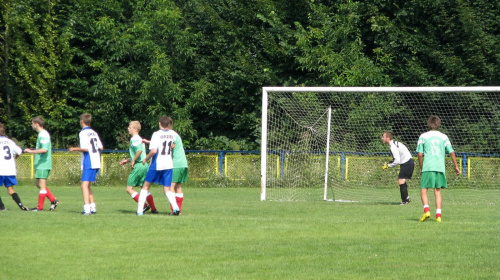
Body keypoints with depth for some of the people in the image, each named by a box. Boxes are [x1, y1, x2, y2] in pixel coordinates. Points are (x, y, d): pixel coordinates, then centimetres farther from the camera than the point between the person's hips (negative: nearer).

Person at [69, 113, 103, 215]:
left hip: (88, 163, -8)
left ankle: (87, 208, -24)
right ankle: (93, 206, 19)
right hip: (96, 162, 8)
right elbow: (101, 147, 14)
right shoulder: (94, 133, 14)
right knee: (87, 185, 19)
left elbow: (85, 148, -17)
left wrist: (74, 149, -2)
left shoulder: (83, 133, -9)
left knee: (84, 185, -12)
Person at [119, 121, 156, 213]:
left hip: (138, 166, -9)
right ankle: (153, 208, 11)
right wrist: (127, 160, 24)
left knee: (129, 189, -4)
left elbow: (139, 150, -28)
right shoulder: (140, 139, 18)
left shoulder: (134, 139, -11)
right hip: (144, 165, 9)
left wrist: (133, 161, -17)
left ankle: (144, 205, -11)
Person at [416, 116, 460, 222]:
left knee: (423, 190, 3)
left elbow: (420, 154, 0)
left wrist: (421, 168, 12)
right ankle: (438, 214, 0)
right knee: (438, 191, 8)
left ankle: (426, 210, -18)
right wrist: (456, 166, 15)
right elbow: (451, 152, 5)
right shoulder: (443, 137, 9)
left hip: (427, 167, -2)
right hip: (440, 168, 2)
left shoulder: (423, 136, 4)